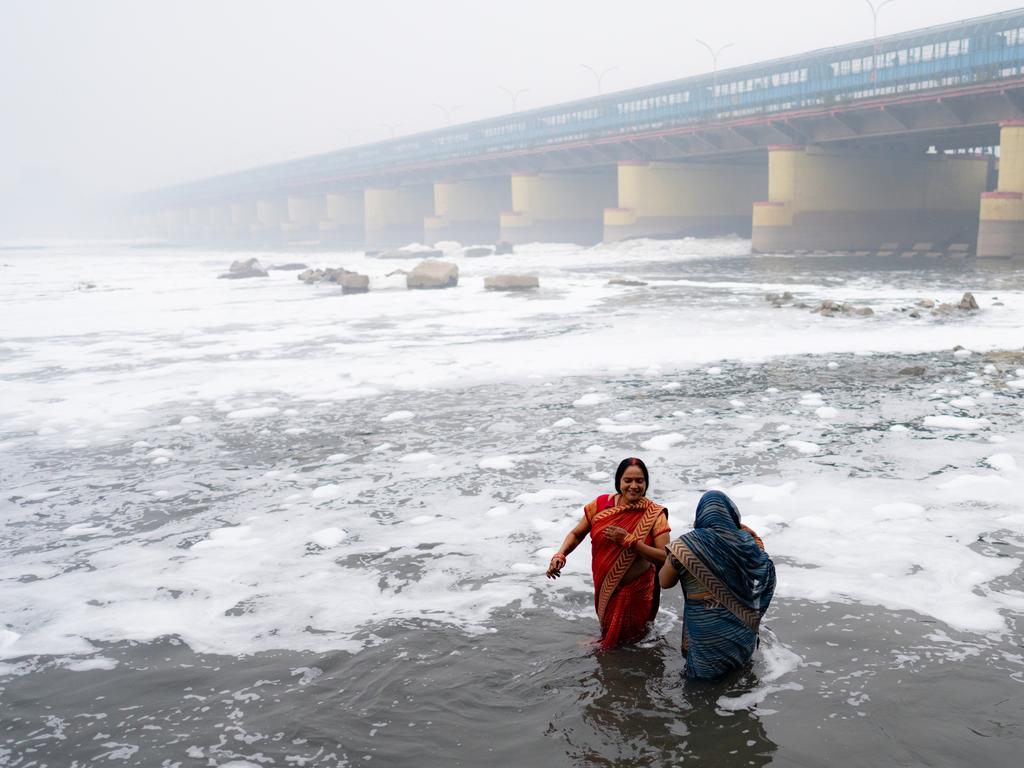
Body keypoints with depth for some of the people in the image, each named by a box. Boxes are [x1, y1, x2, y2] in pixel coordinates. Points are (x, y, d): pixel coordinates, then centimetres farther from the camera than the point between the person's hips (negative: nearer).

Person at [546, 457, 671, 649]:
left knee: (628, 637, 18)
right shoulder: (601, 505, -11)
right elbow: (576, 534, -1)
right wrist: (560, 555, -19)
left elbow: (665, 557, -23)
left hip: (636, 589, -2)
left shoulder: (654, 515, -18)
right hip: (605, 587, 3)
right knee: (609, 631, 25)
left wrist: (629, 540, -30)